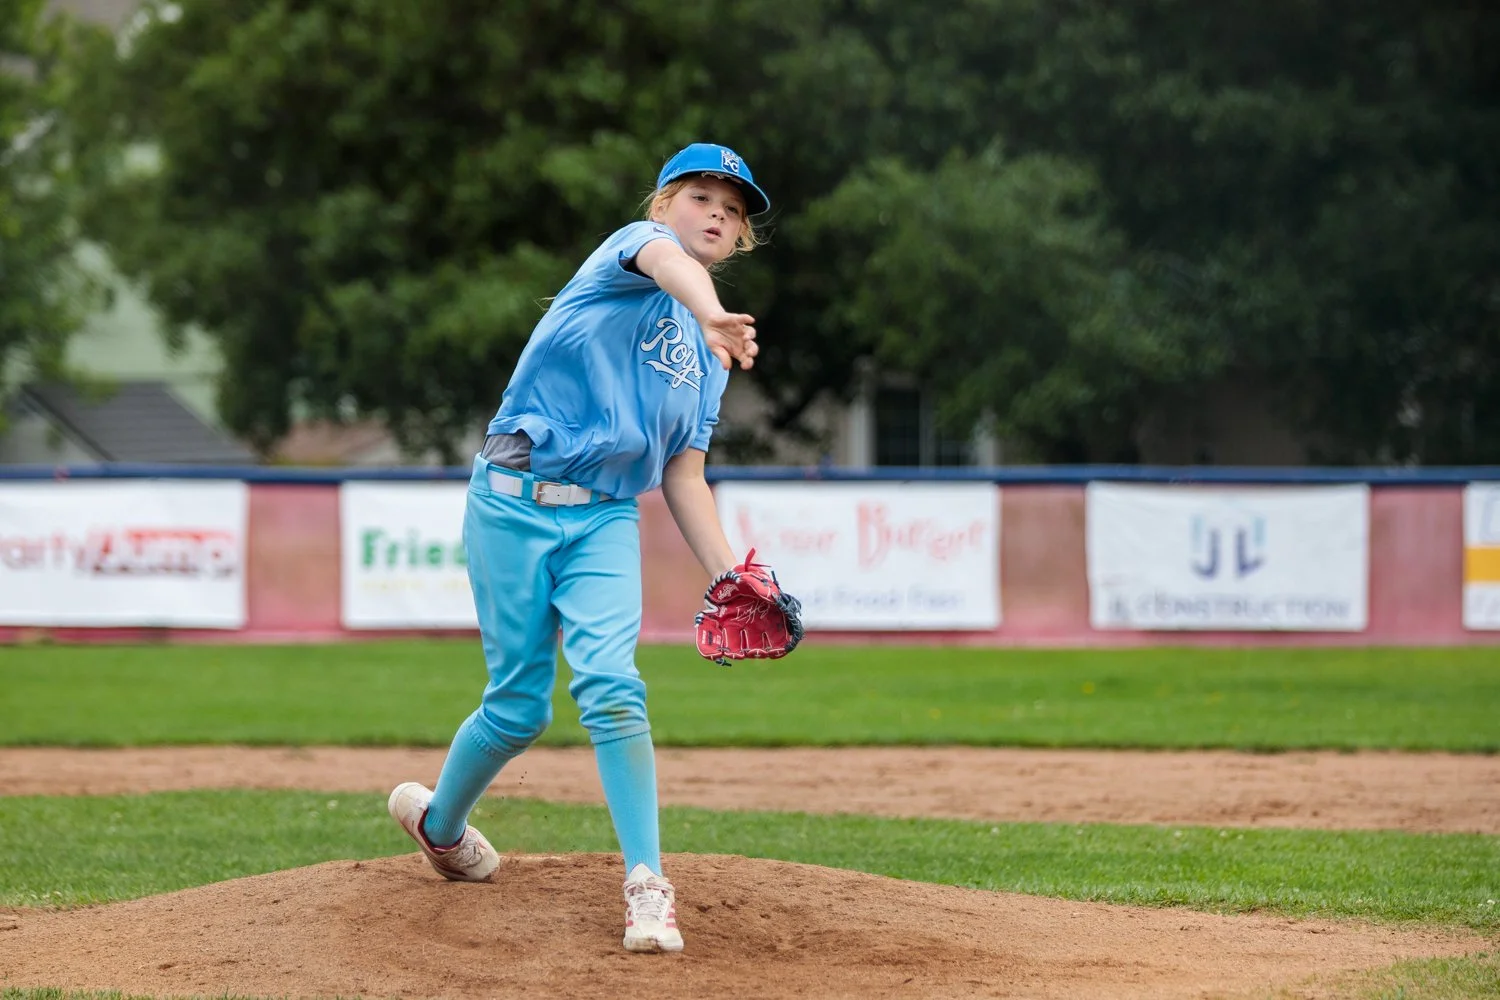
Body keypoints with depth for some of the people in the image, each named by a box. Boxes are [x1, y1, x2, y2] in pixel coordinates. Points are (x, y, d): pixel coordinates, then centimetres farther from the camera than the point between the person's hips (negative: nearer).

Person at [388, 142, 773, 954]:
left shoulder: (706, 357, 17)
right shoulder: (635, 244, -1)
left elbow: (683, 473, 16)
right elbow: (666, 262, -28)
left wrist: (727, 575, 3)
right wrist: (712, 314, -52)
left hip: (606, 521, 4)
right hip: (515, 502, -4)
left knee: (610, 685, -17)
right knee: (519, 706, 1)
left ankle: (647, 884, -18)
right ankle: (438, 820, 30)